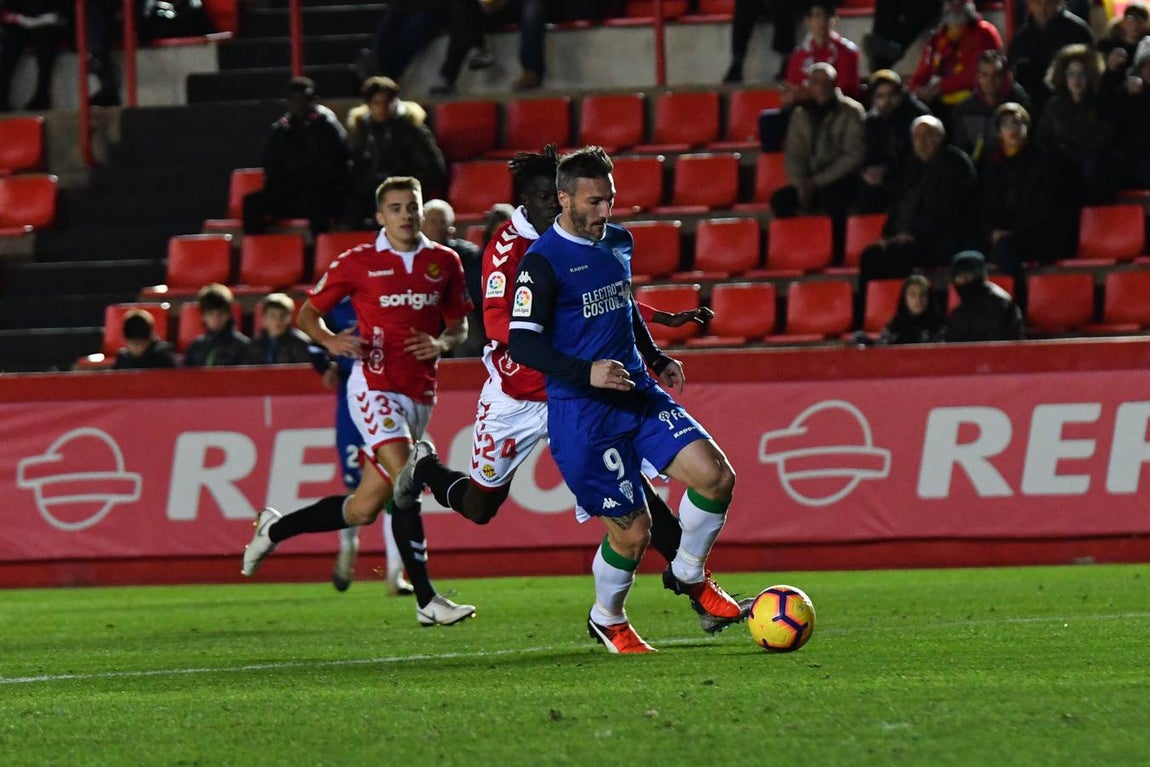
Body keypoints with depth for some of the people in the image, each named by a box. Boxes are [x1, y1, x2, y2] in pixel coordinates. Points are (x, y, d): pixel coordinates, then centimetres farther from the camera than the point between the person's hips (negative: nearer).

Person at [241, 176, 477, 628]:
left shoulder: (445, 263, 10)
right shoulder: (358, 263, 0)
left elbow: (460, 325, 18)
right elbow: (308, 312, 8)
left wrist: (441, 343, -5)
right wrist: (331, 341, -13)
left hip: (420, 394, 5)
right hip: (375, 385, -5)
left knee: (366, 508, 4)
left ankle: (275, 529, 25)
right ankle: (426, 600, -20)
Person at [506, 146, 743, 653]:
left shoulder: (617, 243, 11)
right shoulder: (542, 262, -12)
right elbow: (521, 343, -16)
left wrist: (656, 359, 16)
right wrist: (586, 372, -27)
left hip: (639, 394, 7)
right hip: (581, 413, -7)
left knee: (716, 475, -9)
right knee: (632, 530, -5)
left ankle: (689, 574, 15)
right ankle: (607, 620, 23)